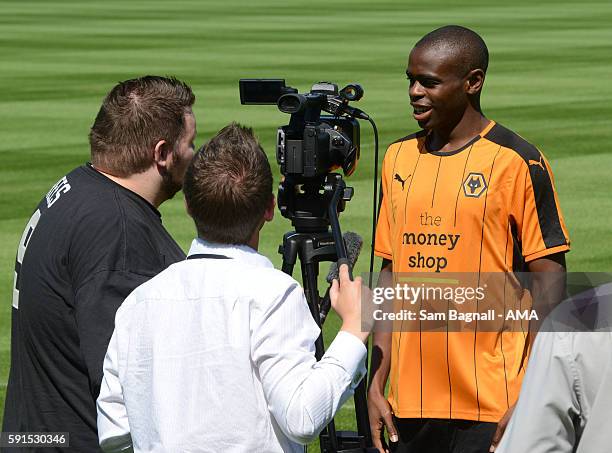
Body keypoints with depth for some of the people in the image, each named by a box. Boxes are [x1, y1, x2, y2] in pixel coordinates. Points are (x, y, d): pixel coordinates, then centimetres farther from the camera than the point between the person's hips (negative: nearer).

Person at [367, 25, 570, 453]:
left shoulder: (518, 162, -6)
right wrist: (376, 384, 10)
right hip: (411, 401, 5)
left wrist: (530, 402, -13)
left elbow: (548, 283, -7)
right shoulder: (400, 157, 11)